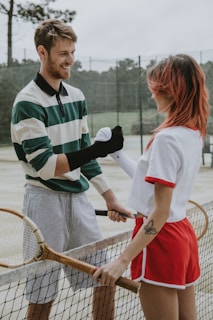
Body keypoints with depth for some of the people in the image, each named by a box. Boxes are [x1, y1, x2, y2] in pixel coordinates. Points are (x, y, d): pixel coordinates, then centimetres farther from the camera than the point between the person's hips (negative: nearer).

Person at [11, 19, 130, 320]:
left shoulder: (77, 97, 9)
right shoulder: (28, 103, -13)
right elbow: (44, 166, -19)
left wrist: (110, 197, 12)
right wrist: (99, 148, -27)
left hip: (79, 197, 7)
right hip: (46, 201, -6)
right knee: (43, 296, 2)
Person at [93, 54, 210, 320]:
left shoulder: (167, 138, -20)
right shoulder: (193, 133, 6)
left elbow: (160, 213, -22)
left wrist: (123, 260, -23)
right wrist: (118, 155, 21)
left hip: (160, 239, -9)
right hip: (183, 234, 9)